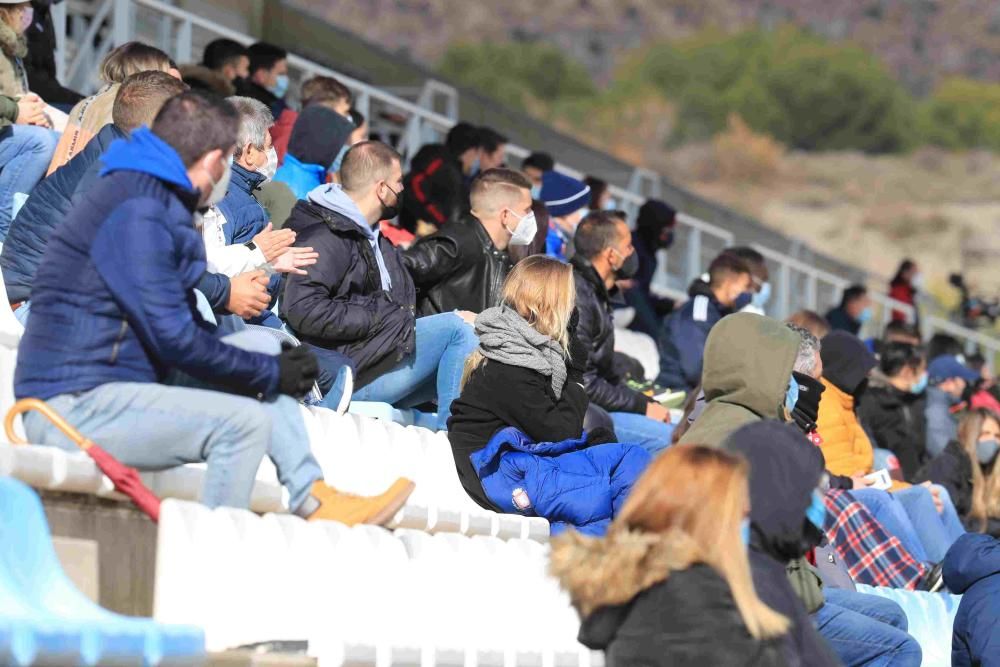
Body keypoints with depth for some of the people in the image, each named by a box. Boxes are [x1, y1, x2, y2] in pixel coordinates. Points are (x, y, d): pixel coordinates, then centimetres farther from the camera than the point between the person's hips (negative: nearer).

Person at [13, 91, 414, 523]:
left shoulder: (157, 202, 16)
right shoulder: (137, 212, -17)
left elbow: (186, 323, 17)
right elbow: (173, 337, -20)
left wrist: (273, 368, 4)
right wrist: (270, 373, -9)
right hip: (73, 407, -10)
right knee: (245, 421, -20)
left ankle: (313, 497, 9)